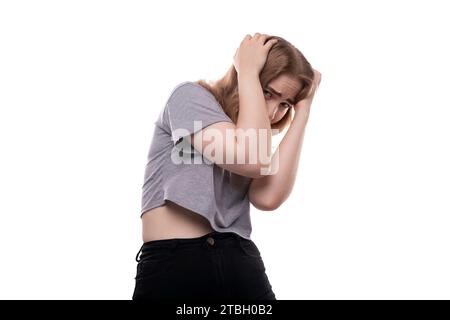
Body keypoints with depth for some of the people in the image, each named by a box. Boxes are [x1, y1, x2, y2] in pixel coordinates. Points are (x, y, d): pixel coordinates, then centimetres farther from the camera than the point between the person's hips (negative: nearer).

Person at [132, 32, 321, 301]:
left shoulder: (256, 135, 13)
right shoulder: (191, 95, -1)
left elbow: (269, 197, -9)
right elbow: (253, 160, -17)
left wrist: (303, 110, -1)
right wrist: (248, 71, -7)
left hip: (241, 263, 5)